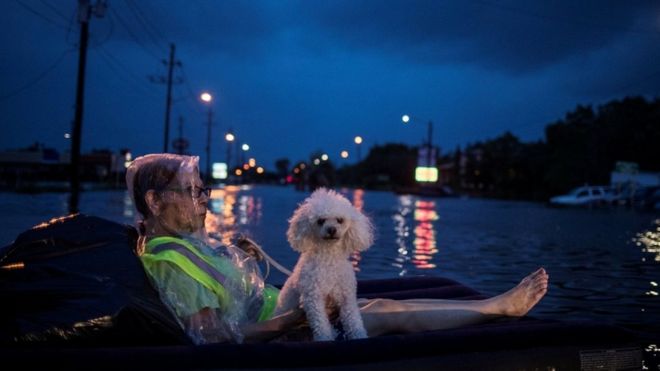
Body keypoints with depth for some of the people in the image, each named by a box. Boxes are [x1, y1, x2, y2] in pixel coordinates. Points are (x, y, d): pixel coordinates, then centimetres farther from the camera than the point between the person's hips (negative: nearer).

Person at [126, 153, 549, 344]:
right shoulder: (171, 257, -23)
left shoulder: (184, 241, 9)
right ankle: (500, 307, 8)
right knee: (396, 316, -6)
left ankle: (499, 304, 10)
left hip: (273, 310, 9)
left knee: (385, 303, 4)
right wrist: (302, 314, -25)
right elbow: (216, 336, -27)